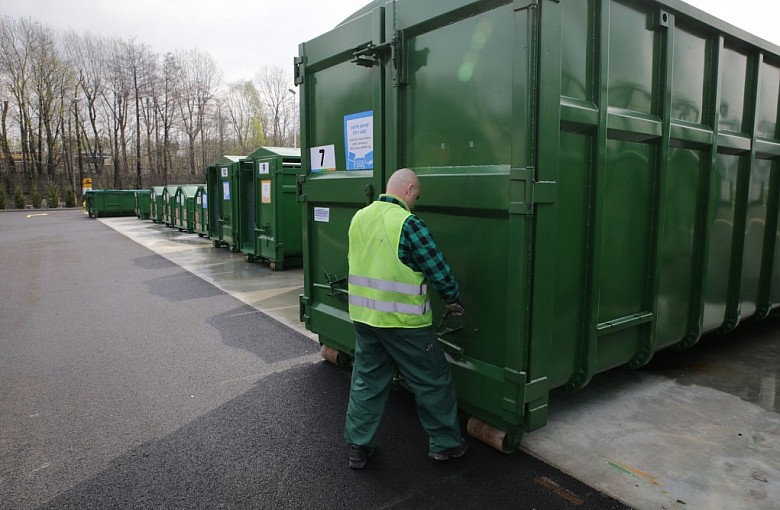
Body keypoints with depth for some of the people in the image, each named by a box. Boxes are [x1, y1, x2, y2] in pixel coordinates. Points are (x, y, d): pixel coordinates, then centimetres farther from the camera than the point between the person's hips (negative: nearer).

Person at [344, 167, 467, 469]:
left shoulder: (359, 217, 6)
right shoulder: (407, 222, -16)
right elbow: (438, 267, -12)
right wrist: (453, 299, 5)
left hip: (363, 315, 7)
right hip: (403, 321, -6)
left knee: (367, 379, 19)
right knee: (432, 381, 12)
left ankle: (358, 446, 26)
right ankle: (445, 443, 26)